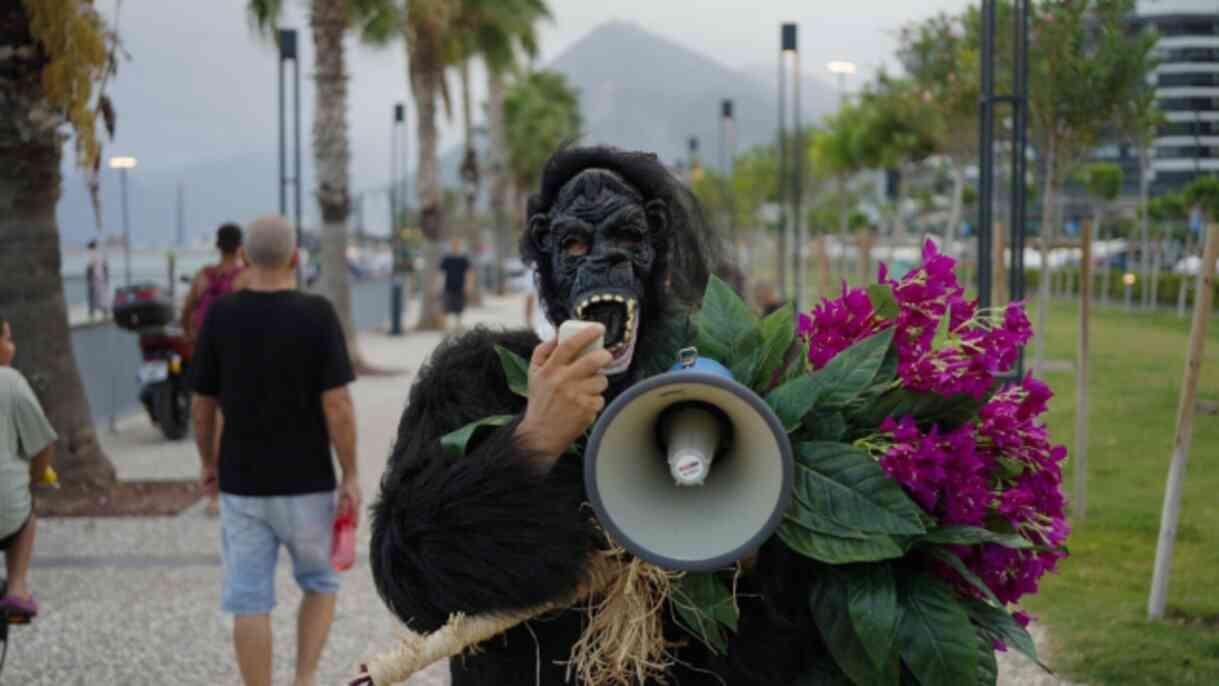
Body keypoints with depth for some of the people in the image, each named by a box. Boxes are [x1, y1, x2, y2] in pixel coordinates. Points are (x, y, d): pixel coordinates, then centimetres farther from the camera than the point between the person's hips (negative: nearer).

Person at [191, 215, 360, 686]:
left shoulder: (219, 316, -5)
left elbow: (201, 406, 1)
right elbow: (337, 406, -14)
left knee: (250, 601, 6)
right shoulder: (317, 315, -12)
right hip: (306, 483, -1)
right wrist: (350, 477, -5)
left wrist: (208, 462, 17)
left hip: (242, 484, 1)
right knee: (320, 582, 20)